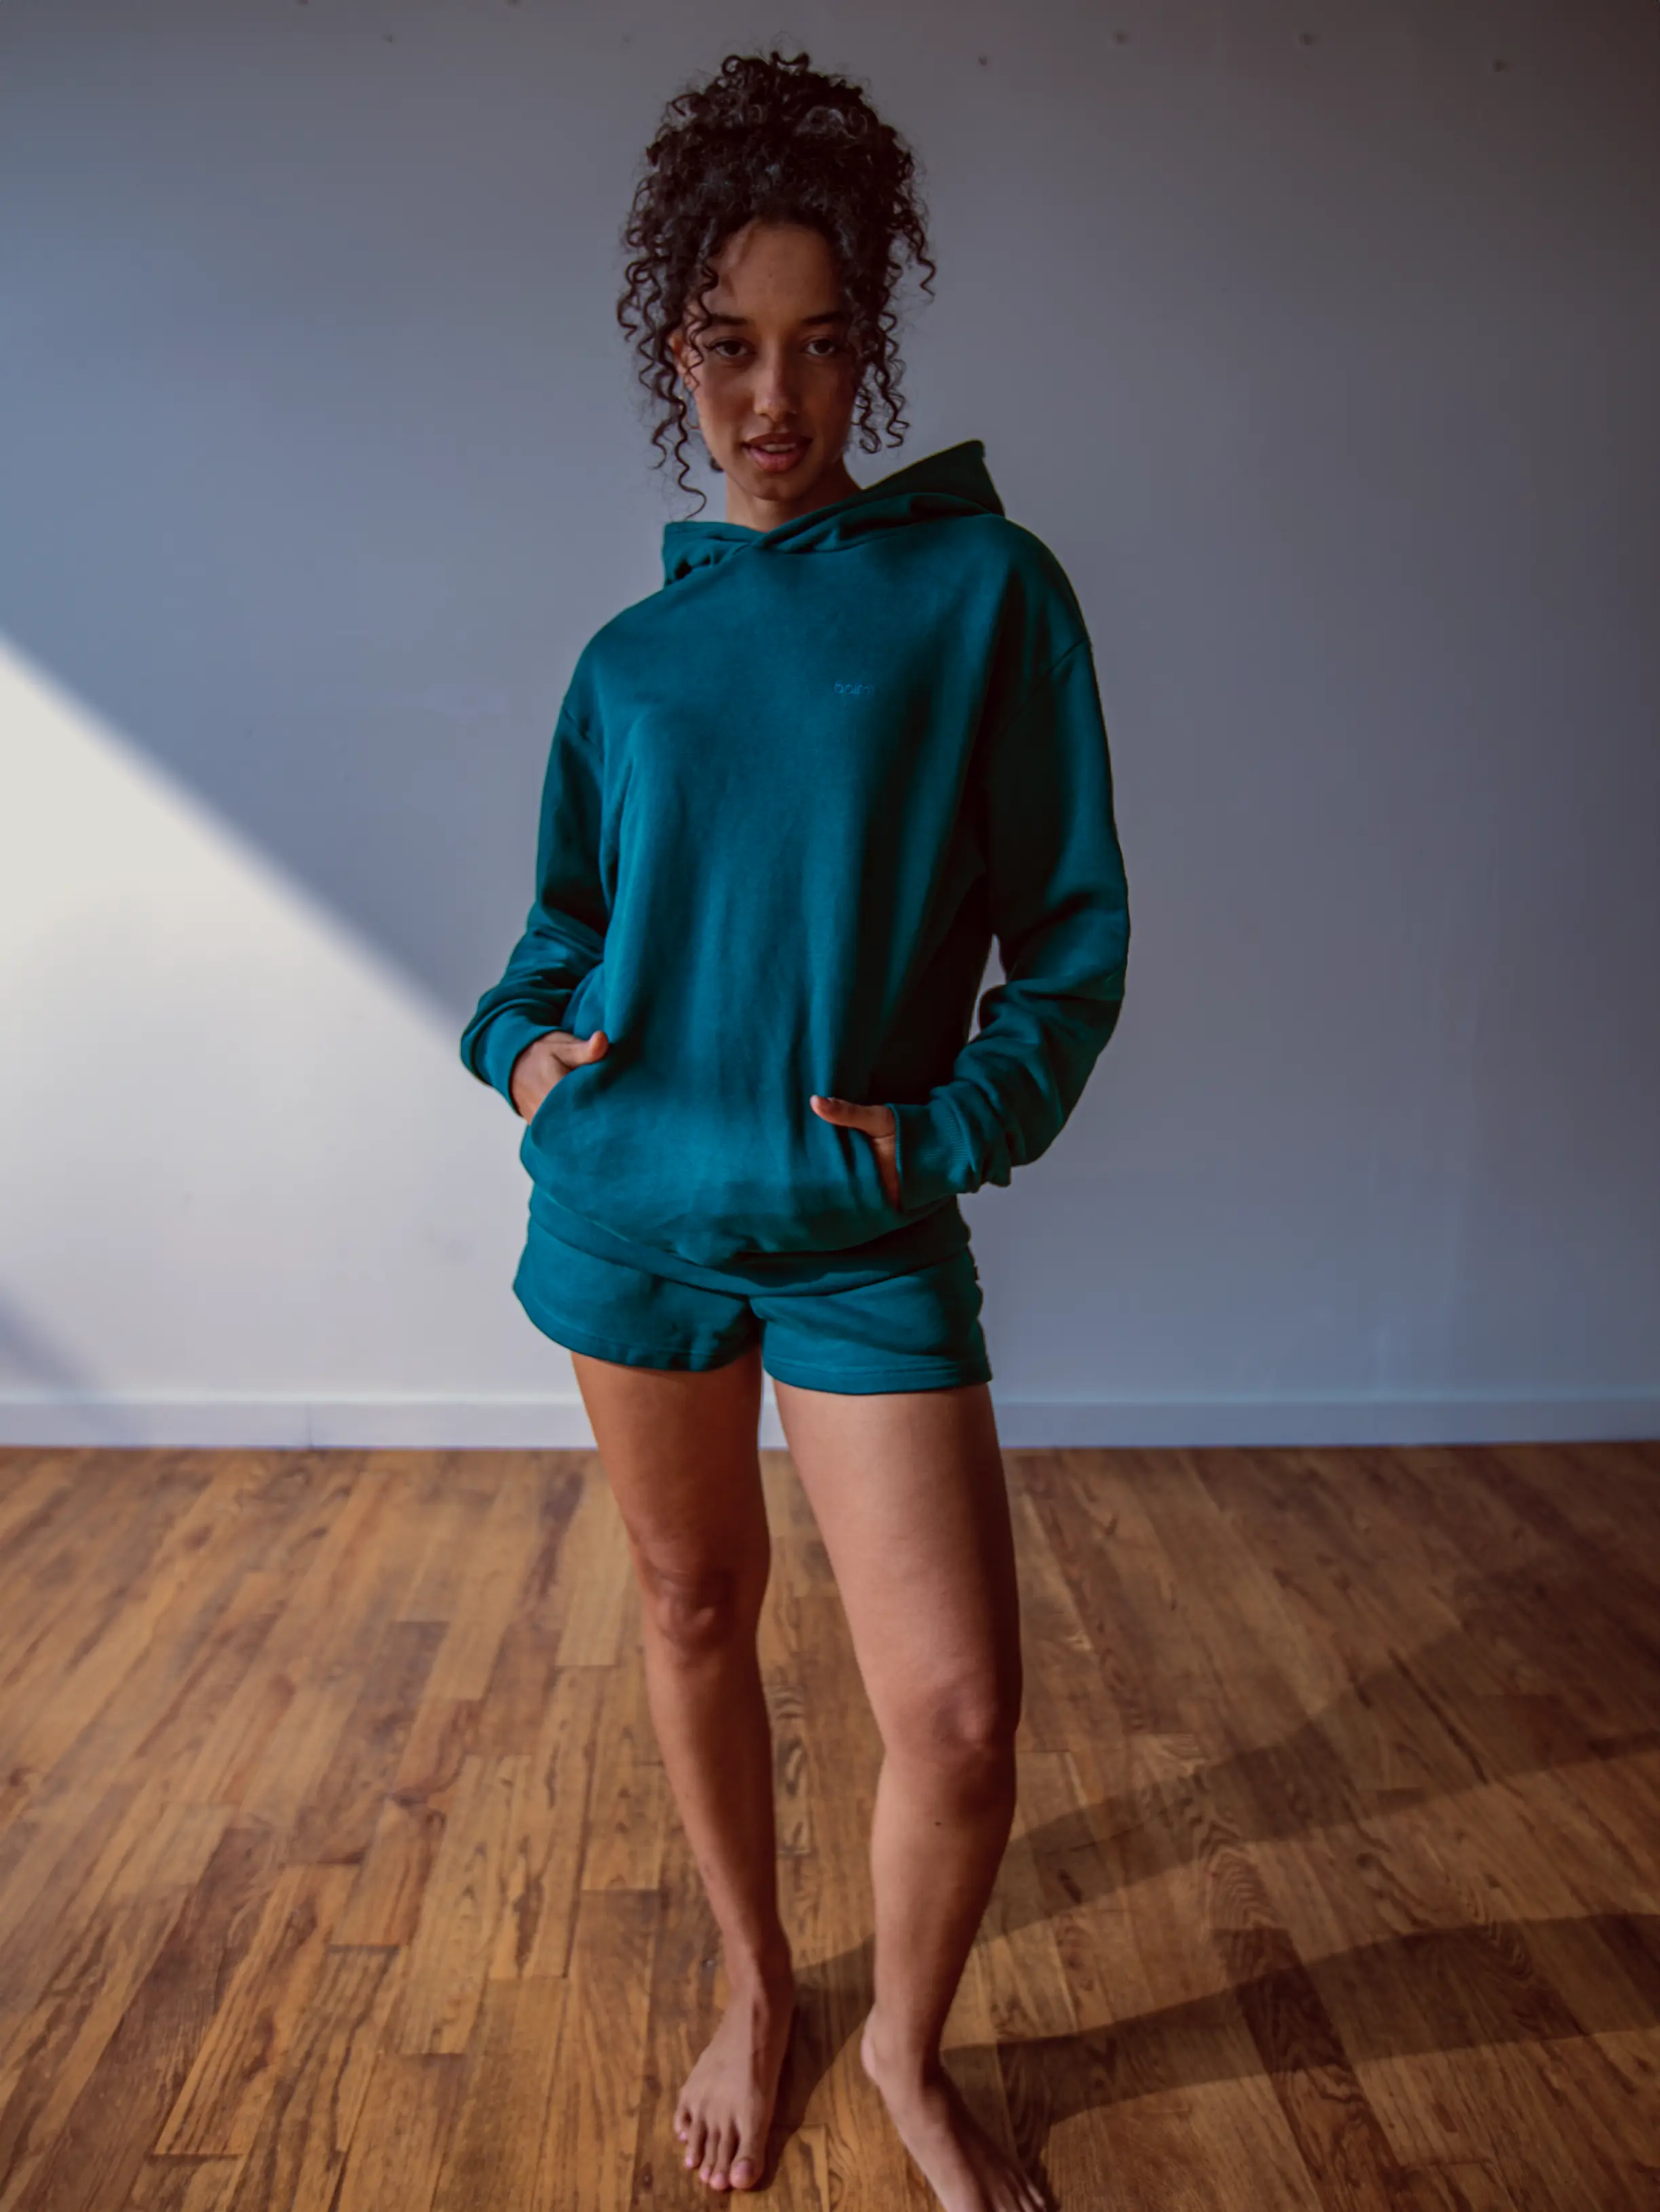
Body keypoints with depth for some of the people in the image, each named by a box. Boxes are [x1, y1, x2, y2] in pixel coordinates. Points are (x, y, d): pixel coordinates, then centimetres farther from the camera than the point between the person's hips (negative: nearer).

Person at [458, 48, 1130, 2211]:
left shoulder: (982, 584, -2)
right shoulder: (630, 653, 8)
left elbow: (1071, 927, -2)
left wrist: (959, 1120, -15)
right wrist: (520, 1037, -2)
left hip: (866, 1223, -3)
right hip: (628, 1200, 4)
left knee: (963, 1716, -5)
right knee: (693, 1604, 16)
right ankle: (757, 1993, 42)